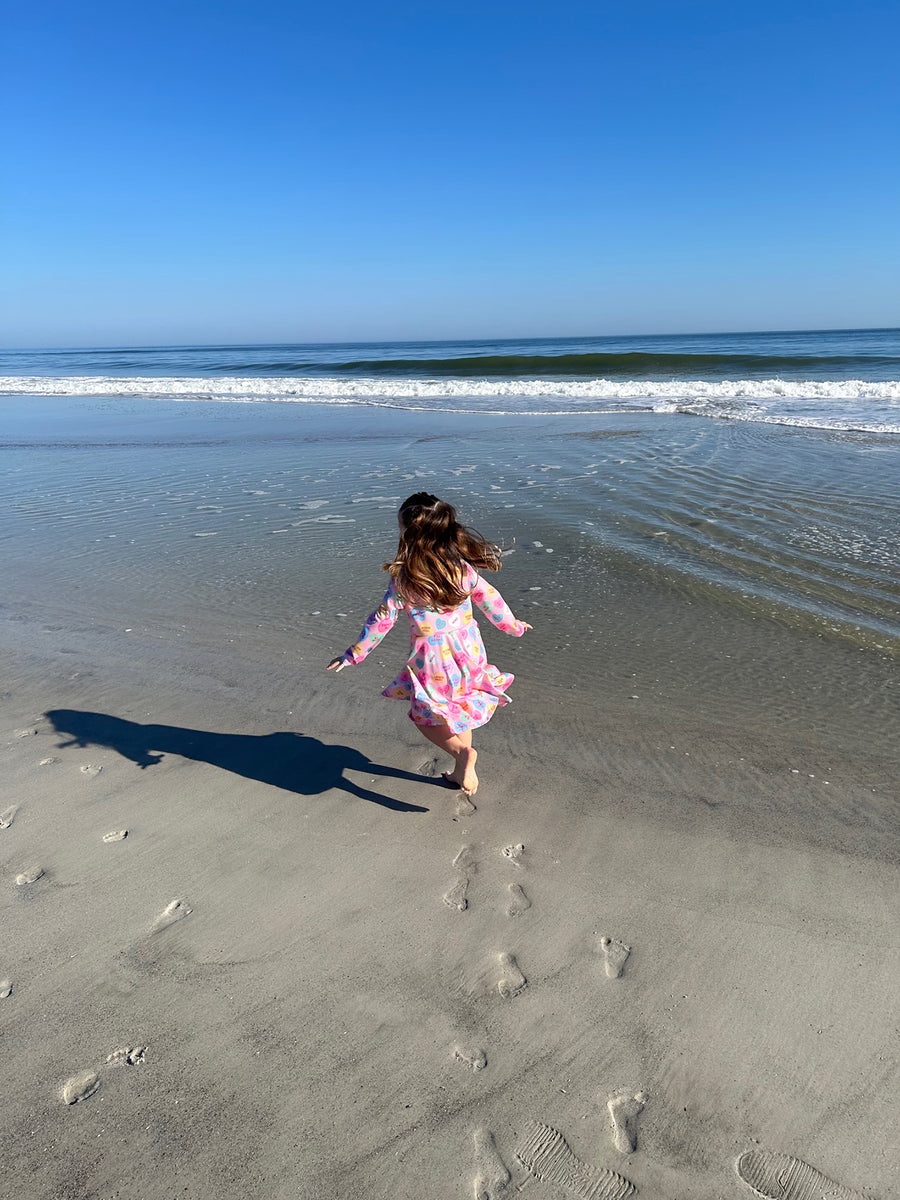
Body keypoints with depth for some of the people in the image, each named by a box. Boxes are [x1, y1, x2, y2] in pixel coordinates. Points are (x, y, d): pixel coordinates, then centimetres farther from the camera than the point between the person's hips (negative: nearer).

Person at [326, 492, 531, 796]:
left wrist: (354, 654, 1)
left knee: (425, 717, 15)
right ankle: (462, 773, 34)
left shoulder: (404, 577, -17)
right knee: (458, 710, 23)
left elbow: (382, 619, -12)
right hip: (467, 649, 5)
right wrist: (512, 625, 23)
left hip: (433, 658, -5)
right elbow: (489, 599, 5)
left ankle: (462, 752, -9)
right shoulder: (462, 565, -6)